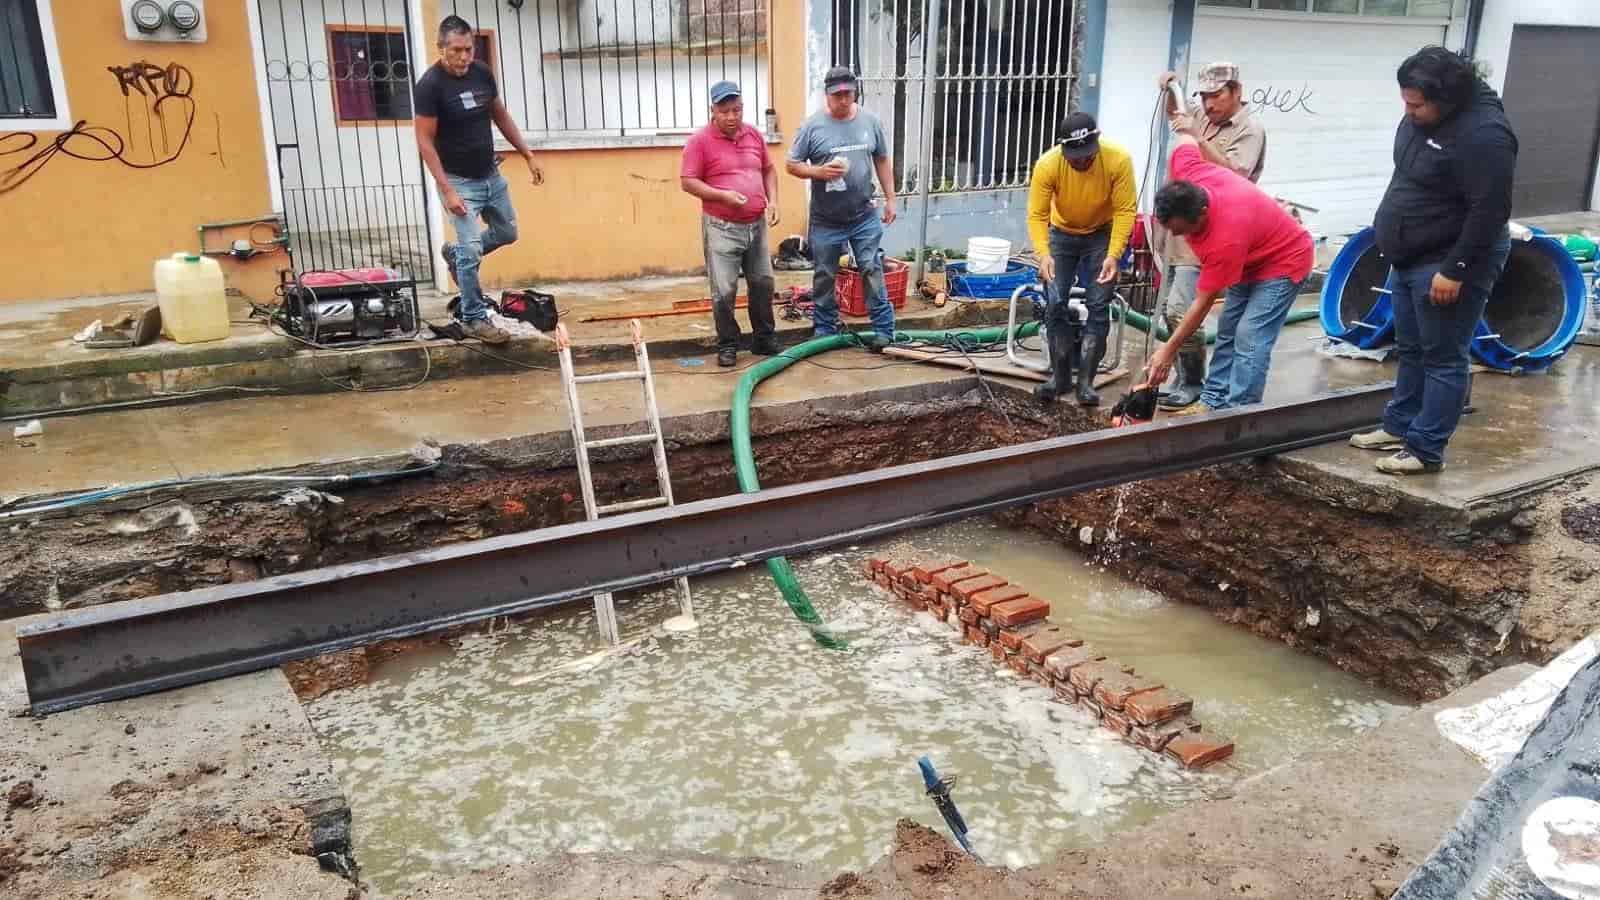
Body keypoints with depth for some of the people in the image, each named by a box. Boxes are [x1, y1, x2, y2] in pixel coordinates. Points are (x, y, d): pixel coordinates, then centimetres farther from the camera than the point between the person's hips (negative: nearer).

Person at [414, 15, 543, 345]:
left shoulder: (482, 72, -1)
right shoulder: (430, 85, -19)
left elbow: (501, 117, 13)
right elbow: (425, 142, -18)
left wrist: (528, 156, 11)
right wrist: (447, 190, -23)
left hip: (491, 175, 7)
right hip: (459, 181, -7)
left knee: (507, 233, 20)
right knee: (471, 250, -9)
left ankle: (455, 253, 42)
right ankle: (474, 319, 4)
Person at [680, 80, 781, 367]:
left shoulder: (754, 135, 7)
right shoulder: (700, 141, -10)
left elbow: (769, 170, 17)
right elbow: (688, 182, -11)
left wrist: (773, 201, 2)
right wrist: (724, 195, -22)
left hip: (756, 225, 5)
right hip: (721, 227, -5)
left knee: (763, 283, 12)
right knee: (724, 291, -3)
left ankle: (765, 340, 26)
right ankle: (727, 345, 12)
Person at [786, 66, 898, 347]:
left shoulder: (871, 122, 1)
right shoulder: (813, 126, -7)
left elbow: (883, 161, 10)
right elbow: (793, 165, -4)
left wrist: (890, 199, 7)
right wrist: (820, 171, -21)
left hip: (864, 217, 1)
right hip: (826, 221, -1)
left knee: (873, 272, 2)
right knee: (824, 277, 10)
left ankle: (884, 330, 10)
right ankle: (824, 331, 24)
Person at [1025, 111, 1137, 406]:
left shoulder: (1119, 160, -28)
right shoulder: (1047, 165, -27)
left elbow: (1125, 210, -24)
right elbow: (1036, 215, -24)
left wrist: (1113, 255, -33)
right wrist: (1043, 254, -39)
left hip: (1102, 235, -1)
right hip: (1062, 235, 1)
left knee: (1098, 306, -5)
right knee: (1055, 304, -5)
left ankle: (1085, 381, 2)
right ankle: (1059, 375, 8)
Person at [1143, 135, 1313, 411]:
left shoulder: (1224, 240, -40)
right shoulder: (1185, 172, -25)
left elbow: (1203, 303, -31)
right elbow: (1187, 140, 0)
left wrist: (1168, 351, -25)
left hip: (1284, 261, -9)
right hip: (1251, 258, 9)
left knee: (1249, 338, -17)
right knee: (1227, 331, 7)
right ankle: (1213, 402, 11)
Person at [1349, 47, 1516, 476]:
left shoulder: (1482, 134, -25)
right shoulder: (1422, 117, 4)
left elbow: (1489, 211, -24)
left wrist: (1454, 270, -23)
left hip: (1447, 263, -9)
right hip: (1411, 258, 9)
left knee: (1442, 358, -1)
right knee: (1411, 350, 18)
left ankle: (1426, 449, 5)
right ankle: (1400, 426, 31)